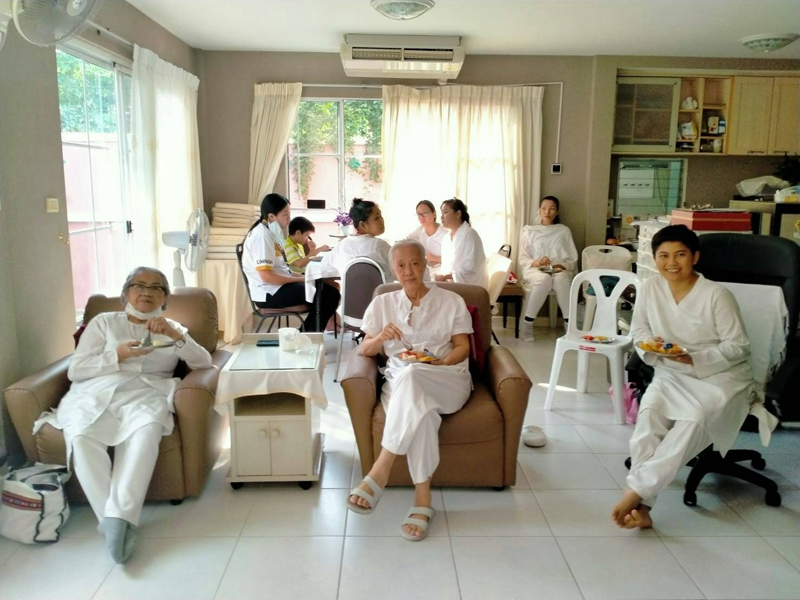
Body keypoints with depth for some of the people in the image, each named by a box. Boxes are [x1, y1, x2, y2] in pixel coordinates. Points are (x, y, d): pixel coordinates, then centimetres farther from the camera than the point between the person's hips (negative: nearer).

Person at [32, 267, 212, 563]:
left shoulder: (171, 328, 24)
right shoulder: (104, 322, 19)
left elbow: (204, 362, 9)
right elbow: (75, 370, 9)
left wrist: (175, 335, -6)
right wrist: (119, 354, -6)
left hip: (144, 395, 0)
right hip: (96, 394, 1)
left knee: (148, 430, -37)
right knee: (81, 436, -34)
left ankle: (118, 516, -40)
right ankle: (115, 519, -31)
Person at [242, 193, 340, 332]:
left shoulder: (272, 232, 12)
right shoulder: (262, 235, -17)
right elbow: (266, 276, -23)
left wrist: (300, 277, 1)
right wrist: (300, 279, -15)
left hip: (277, 286, 10)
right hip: (269, 293, -10)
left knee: (330, 291, 4)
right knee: (327, 296, -17)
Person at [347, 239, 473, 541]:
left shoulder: (451, 301, 14)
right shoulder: (382, 303, 17)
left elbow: (463, 347, 7)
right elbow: (365, 350, 13)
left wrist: (440, 364, -14)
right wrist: (381, 337, -10)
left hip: (449, 380, -1)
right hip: (400, 381, 1)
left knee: (410, 376, -41)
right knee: (420, 409, -40)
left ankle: (380, 471, -40)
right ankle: (422, 498, -35)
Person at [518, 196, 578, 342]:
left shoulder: (564, 231, 16)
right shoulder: (528, 231, 12)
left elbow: (572, 259, 10)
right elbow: (522, 260, 6)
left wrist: (561, 266, -12)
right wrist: (536, 262, -16)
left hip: (560, 271, 1)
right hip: (535, 271, -1)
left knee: (561, 279, -38)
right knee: (544, 279, -38)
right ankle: (528, 323, -31)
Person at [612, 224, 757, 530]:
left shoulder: (716, 295, -14)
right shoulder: (649, 289, -3)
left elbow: (738, 347, -10)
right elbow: (638, 330, 9)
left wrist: (695, 358, -25)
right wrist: (651, 344, -15)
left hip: (721, 377, -3)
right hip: (672, 374, 3)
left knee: (696, 419, -35)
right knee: (649, 412, -29)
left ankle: (636, 488, -33)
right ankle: (641, 505, -32)